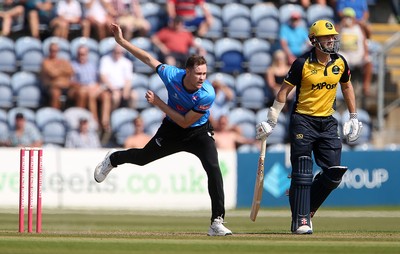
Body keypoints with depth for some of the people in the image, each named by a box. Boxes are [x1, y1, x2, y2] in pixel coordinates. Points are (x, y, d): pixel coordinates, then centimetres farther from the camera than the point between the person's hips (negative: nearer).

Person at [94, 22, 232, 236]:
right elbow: (149, 59, -10)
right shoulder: (172, 75, -26)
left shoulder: (207, 95, -34)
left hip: (199, 133, -3)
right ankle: (113, 159, 56)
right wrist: (121, 40, -7)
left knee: (213, 169, -23)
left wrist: (158, 103, -24)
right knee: (143, 157, 21)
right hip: (171, 130, 3)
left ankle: (217, 222, -20)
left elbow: (185, 122, -26)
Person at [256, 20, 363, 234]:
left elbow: (347, 87, 20)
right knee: (302, 173, -8)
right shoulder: (302, 64, -11)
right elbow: (284, 91, -5)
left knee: (334, 174, -1)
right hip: (303, 122, -5)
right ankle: (300, 221, -6)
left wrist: (354, 118, 20)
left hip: (327, 122, 5)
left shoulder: (340, 63, 3)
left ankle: (307, 208, 18)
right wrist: (270, 122, -7)